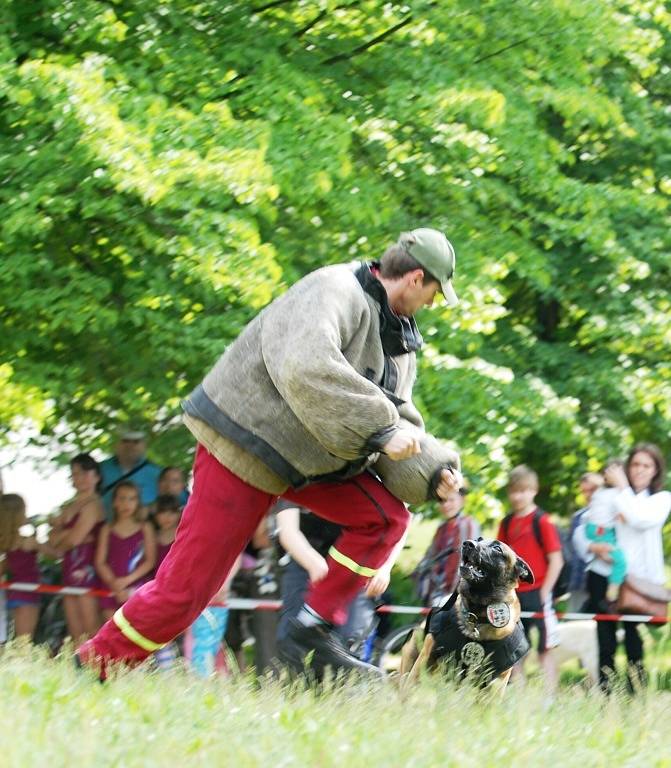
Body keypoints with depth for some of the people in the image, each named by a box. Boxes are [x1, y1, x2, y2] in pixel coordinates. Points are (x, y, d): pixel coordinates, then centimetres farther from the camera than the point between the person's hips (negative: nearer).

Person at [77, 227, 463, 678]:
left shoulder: (398, 339, 10)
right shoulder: (334, 293, -21)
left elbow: (398, 423, 12)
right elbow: (306, 371, -38)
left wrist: (433, 472, -7)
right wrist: (379, 430, -37)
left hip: (308, 457, 9)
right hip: (243, 449, -9)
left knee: (385, 516, -4)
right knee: (186, 587, -7)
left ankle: (312, 637, -1)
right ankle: (93, 666, 8)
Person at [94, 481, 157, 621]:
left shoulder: (145, 528, 5)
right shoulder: (107, 530, 8)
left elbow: (150, 561, -1)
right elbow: (100, 562, 3)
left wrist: (127, 580, -12)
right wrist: (113, 583, -12)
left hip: (135, 588, -2)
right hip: (111, 589, 2)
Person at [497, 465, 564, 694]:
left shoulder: (541, 521, -7)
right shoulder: (507, 523, 10)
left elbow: (556, 561, -8)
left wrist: (544, 594, -11)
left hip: (536, 594, -6)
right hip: (513, 596, 6)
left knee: (544, 649, -5)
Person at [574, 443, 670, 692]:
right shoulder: (611, 497, 11)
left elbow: (641, 519, -13)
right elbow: (581, 531, 8)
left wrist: (622, 487, -4)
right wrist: (593, 547, -12)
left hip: (638, 578, -1)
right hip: (603, 576, 1)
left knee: (632, 635, -5)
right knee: (605, 639, 1)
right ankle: (604, 695, 5)